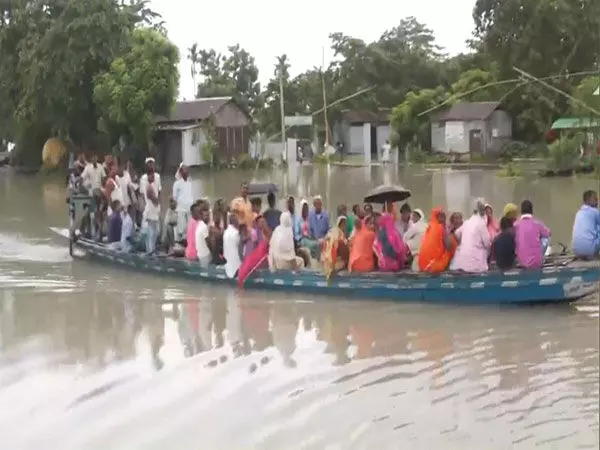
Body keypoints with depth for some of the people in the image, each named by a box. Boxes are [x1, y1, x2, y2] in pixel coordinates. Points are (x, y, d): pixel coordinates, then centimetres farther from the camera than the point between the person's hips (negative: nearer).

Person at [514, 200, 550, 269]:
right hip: (537, 263, -2)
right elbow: (548, 233, 17)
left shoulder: (515, 225, -2)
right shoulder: (537, 223, -4)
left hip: (522, 263, 2)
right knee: (545, 238, 17)